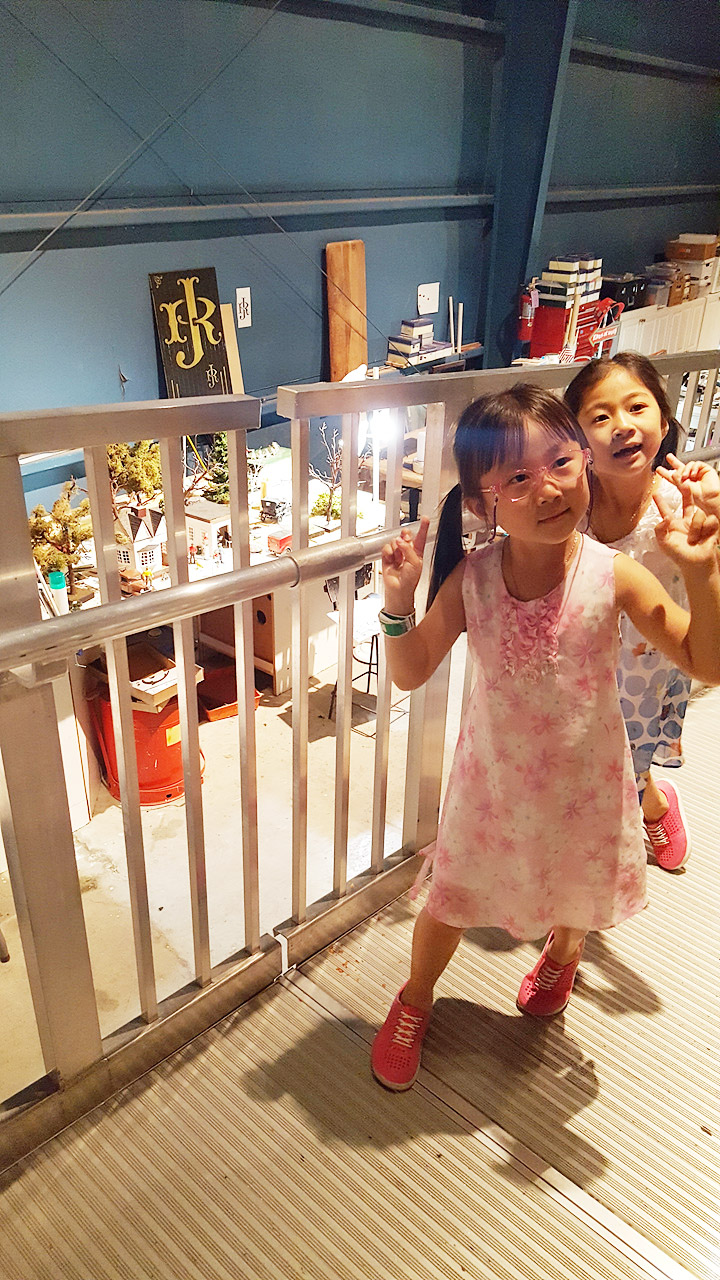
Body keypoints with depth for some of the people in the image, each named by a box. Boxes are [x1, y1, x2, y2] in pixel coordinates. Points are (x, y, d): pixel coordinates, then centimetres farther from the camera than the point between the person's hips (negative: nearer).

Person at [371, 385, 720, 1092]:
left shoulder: (614, 576, -22)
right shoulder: (471, 578, -18)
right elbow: (410, 671, -9)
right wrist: (399, 601, -26)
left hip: (583, 782, 0)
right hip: (493, 778, 0)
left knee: (577, 897, 26)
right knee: (450, 901, 15)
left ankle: (561, 954, 65)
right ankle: (414, 1002, 47)